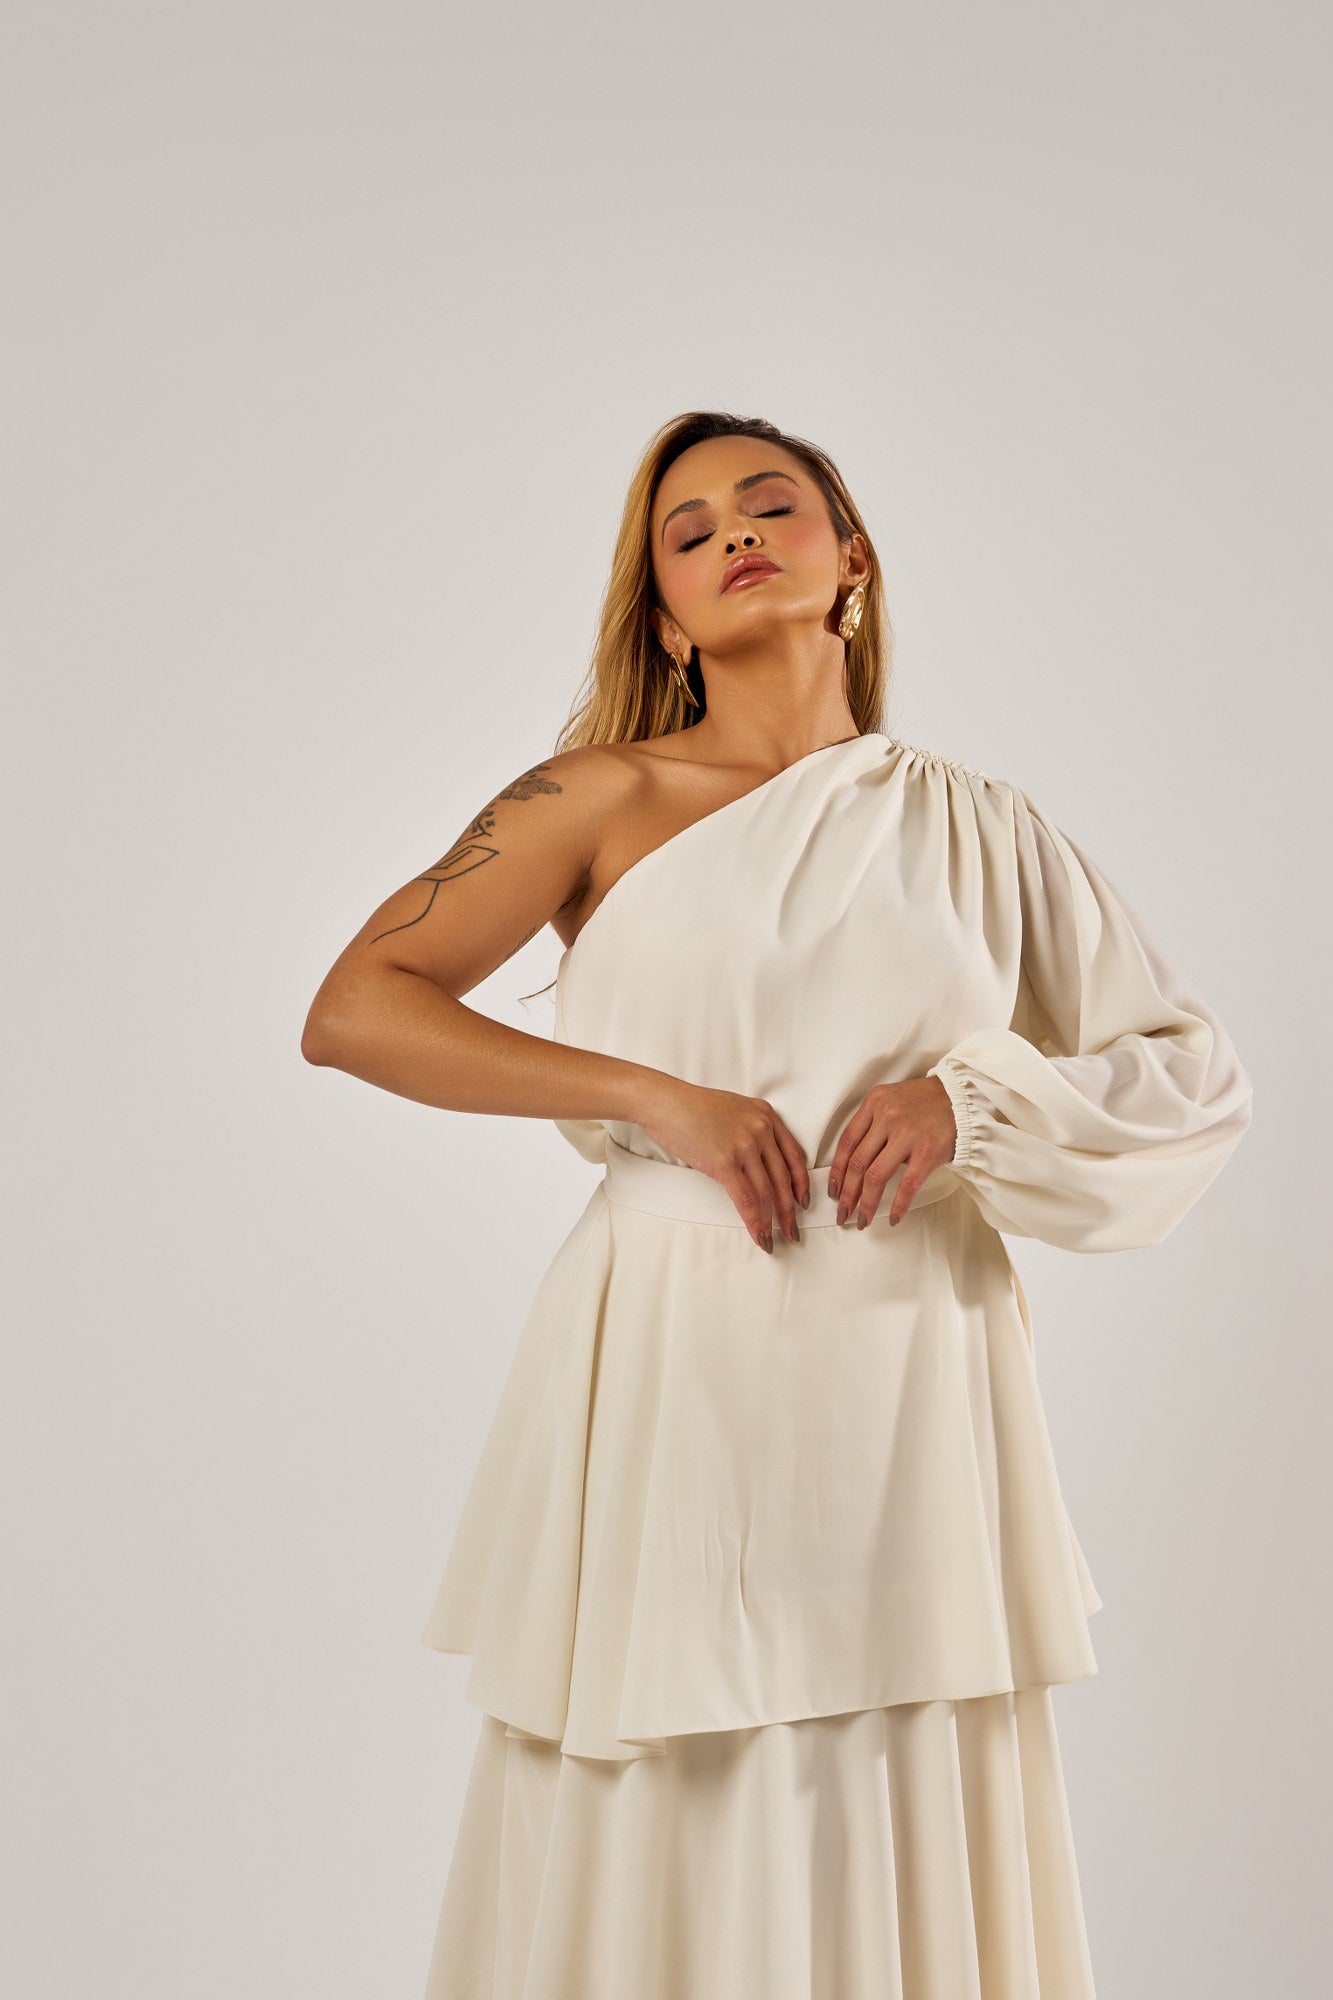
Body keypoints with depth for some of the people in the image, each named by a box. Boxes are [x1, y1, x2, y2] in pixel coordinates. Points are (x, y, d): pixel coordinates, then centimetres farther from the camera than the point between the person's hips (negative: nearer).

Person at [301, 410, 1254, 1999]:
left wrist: (971, 1097, -7)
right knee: (654, 1863, 4)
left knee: (910, 1862, 7)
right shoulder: (607, 797, 5)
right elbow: (352, 1010, -2)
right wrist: (657, 1095, -10)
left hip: (912, 1387, 2)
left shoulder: (979, 829, 11)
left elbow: (1196, 1075, 12)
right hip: (672, 1372, -1)